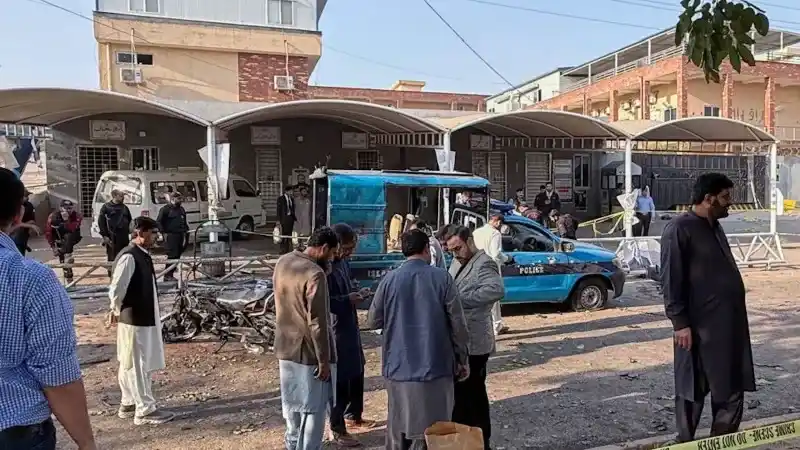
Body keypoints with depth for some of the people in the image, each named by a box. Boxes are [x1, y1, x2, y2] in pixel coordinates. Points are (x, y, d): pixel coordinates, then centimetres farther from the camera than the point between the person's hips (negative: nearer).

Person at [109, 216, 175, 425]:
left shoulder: (143, 255, 9)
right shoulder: (128, 257, -21)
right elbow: (116, 289, -22)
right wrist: (117, 311, -8)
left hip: (145, 318, 10)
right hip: (134, 319, -10)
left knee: (131, 364, 18)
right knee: (138, 365, 0)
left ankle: (128, 404, 31)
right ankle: (145, 410, 8)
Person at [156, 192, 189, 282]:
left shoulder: (181, 209, 19)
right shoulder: (165, 209, -5)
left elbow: (184, 222, 29)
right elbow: (158, 222, -7)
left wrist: (186, 230, 16)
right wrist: (163, 233, -13)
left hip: (180, 235, 8)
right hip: (170, 236, -8)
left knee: (177, 255, 8)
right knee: (172, 255, -12)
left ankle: (171, 274, 17)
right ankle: (167, 275, -6)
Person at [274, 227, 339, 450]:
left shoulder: (283, 262, 1)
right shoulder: (315, 274, -24)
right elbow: (317, 323, -23)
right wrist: (324, 360, -17)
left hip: (285, 347, 8)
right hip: (308, 352, -8)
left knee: (292, 402, 23)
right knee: (314, 409, 6)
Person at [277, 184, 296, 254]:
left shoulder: (292, 199, 12)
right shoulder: (281, 198, -3)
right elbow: (279, 210, -5)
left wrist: (295, 217, 6)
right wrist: (278, 220, -10)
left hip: (290, 218, 5)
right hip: (284, 218, -5)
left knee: (289, 235, 5)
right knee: (283, 235, -4)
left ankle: (288, 250, 11)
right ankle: (283, 250, 3)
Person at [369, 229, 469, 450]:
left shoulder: (389, 280, -3)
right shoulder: (441, 277, -6)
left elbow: (373, 322, 3)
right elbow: (457, 323, -5)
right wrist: (462, 359, 6)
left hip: (399, 367, 2)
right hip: (435, 366, -1)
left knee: (397, 430, 16)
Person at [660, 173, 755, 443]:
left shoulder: (714, 227, 14)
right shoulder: (679, 229, -13)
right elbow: (671, 280, -16)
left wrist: (735, 318, 19)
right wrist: (680, 323, -18)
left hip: (728, 323, 9)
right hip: (699, 325, -8)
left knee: (732, 388, 14)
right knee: (693, 389, 5)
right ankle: (686, 443, 20)